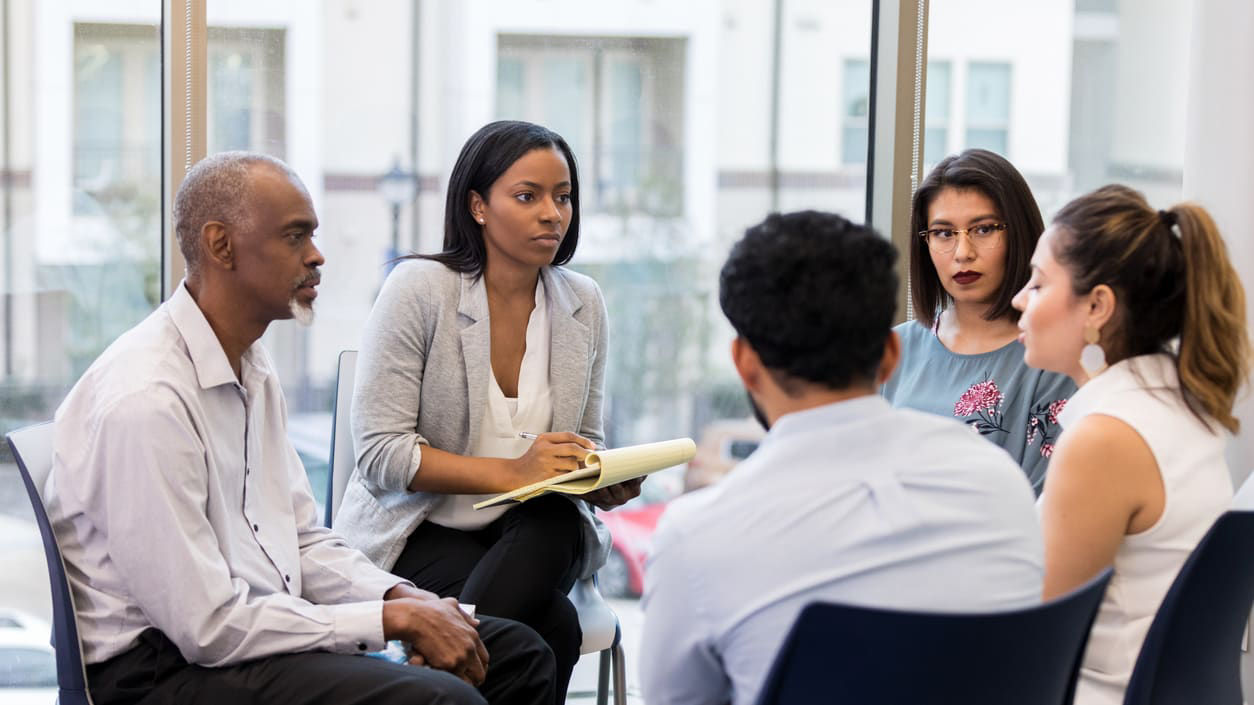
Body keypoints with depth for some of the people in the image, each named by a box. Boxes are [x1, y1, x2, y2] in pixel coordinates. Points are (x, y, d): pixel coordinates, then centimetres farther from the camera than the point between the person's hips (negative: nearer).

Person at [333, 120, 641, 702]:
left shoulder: (583, 303, 5)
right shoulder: (419, 289, -10)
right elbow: (379, 454, -14)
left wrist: (604, 484, -10)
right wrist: (511, 472, -23)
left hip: (535, 531, 5)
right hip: (418, 528, -4)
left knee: (555, 528, -33)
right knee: (552, 625, -31)